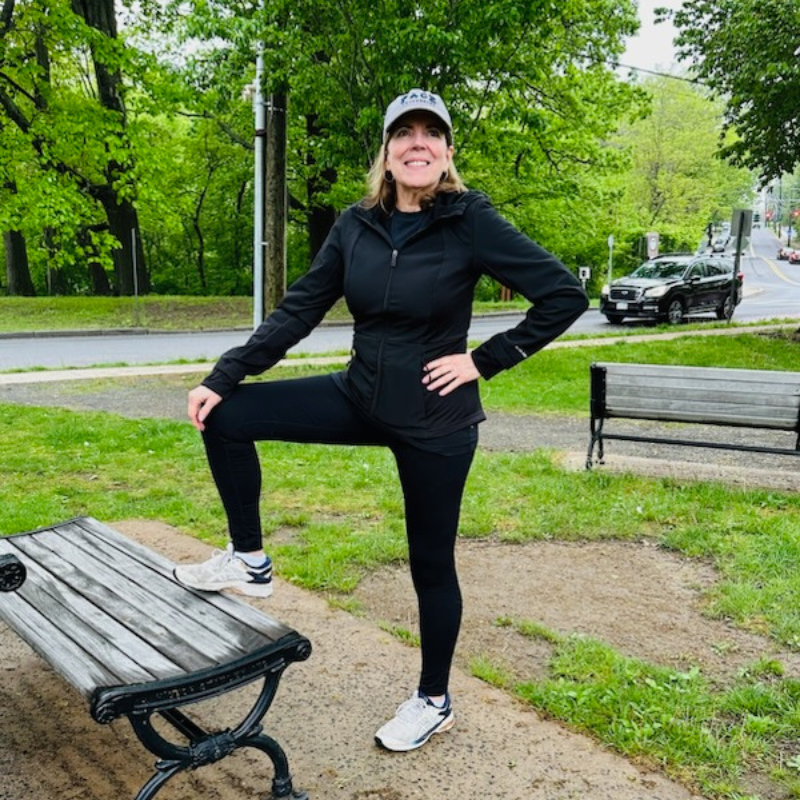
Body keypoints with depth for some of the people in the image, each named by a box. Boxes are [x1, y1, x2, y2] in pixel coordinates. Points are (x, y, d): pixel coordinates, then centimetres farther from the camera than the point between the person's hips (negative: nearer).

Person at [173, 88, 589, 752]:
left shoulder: (471, 222, -14)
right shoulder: (357, 225, -1)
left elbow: (565, 295, -14)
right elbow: (299, 311, 1)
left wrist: (486, 359, -14)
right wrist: (221, 380, -4)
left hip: (435, 422, -5)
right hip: (361, 398, 5)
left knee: (431, 563, 9)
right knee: (225, 418, -4)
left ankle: (434, 702, 32)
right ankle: (250, 562, 13)